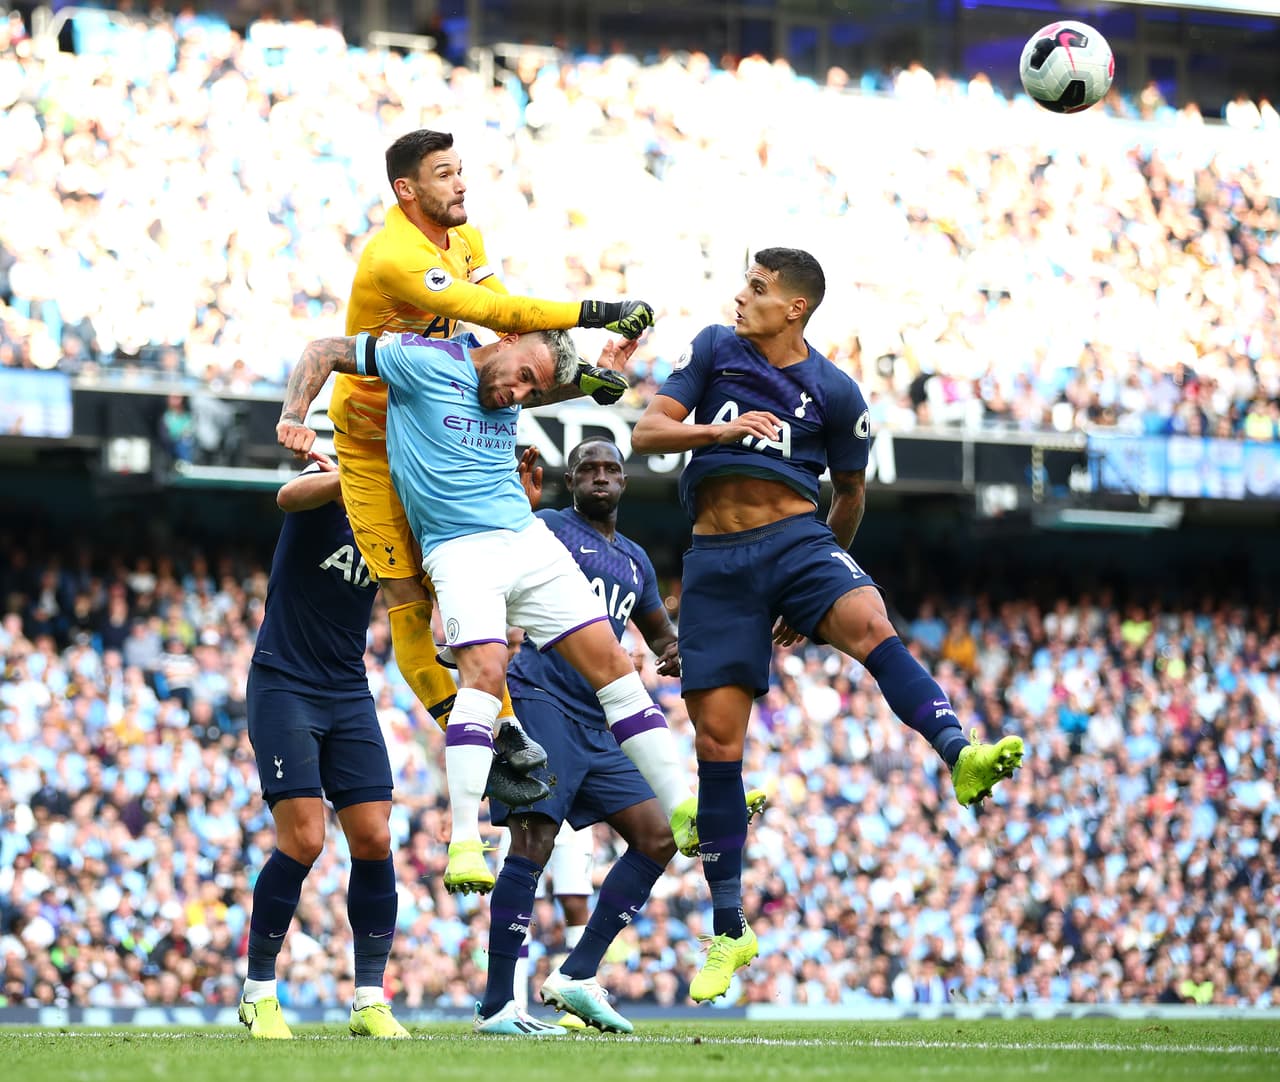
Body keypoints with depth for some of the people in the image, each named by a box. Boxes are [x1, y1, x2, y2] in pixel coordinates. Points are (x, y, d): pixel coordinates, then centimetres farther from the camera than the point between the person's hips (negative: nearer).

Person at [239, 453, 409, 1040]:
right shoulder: (329, 491, -15)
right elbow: (290, 496, -37)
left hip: (348, 694, 6)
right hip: (283, 687, -6)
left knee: (373, 840, -3)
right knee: (303, 838, -14)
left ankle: (370, 1001, 5)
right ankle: (259, 994, 0)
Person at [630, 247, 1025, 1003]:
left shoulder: (836, 393, 2)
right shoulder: (715, 350, 7)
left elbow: (851, 494, 14)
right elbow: (647, 434, 1)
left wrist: (810, 594, 19)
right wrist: (723, 430, -18)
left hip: (796, 537, -1)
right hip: (717, 555, 1)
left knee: (868, 623, -35)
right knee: (717, 738, -1)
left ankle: (960, 755, -52)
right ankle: (729, 933, 10)